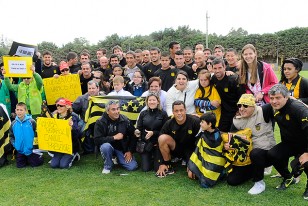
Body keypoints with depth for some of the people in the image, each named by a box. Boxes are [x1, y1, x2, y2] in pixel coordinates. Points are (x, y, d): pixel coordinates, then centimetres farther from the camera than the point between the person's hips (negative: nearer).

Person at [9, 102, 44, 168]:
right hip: (20, 150, 4)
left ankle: (40, 155, 31)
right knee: (20, 165, 10)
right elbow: (11, 136, 8)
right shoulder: (13, 123, -3)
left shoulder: (31, 122, -15)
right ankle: (27, 159, 40)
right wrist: (14, 144, -3)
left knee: (35, 164, 1)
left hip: (31, 149, -4)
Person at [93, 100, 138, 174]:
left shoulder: (125, 120, -8)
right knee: (105, 146, -37)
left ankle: (118, 159, 19)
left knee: (132, 166, -13)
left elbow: (133, 136, 2)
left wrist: (130, 151, -4)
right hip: (109, 147, -2)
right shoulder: (101, 122, -15)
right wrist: (114, 137, -27)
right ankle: (107, 166, -8)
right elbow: (97, 140, -22)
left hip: (123, 149, 3)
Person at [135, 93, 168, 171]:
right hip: (145, 143, 2)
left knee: (158, 168, -2)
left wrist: (153, 133, -17)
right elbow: (138, 127, 2)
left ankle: (156, 160, 32)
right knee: (145, 169, -1)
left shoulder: (163, 114, -3)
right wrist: (137, 131, -21)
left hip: (158, 143, -2)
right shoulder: (143, 113, 4)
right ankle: (149, 159, 33)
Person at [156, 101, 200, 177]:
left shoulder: (195, 121, -22)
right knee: (162, 138, -26)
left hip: (191, 150, -2)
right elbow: (161, 142, -8)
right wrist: (162, 164, -8)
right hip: (176, 148, 2)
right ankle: (168, 167, -7)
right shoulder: (169, 124, -15)